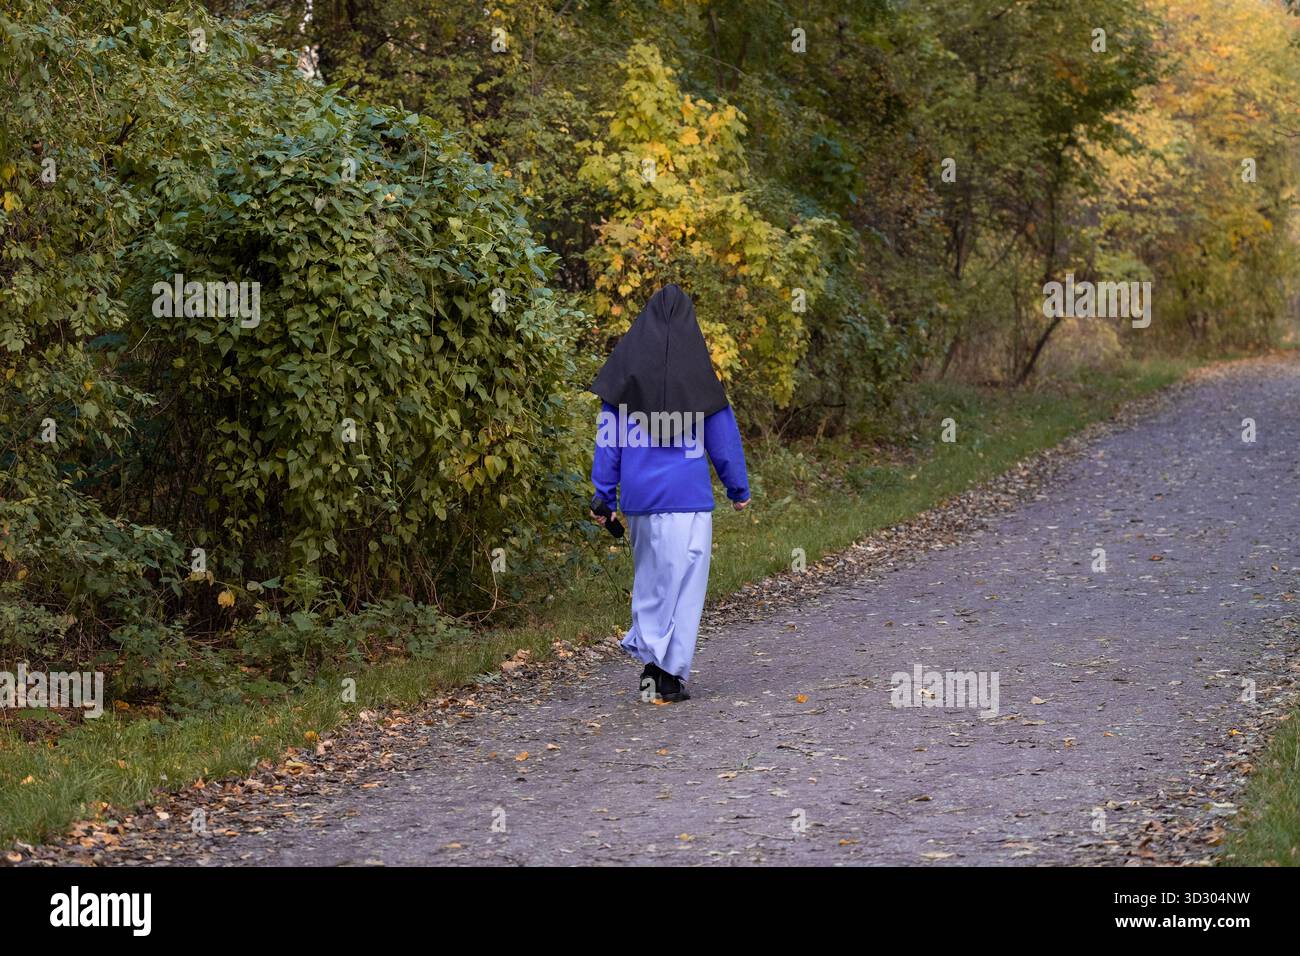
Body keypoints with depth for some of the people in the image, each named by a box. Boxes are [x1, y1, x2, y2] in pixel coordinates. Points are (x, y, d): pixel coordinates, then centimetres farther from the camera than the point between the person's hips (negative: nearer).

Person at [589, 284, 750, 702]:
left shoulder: (627, 362, 3)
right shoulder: (696, 363, -4)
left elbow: (608, 433, 3)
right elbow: (722, 431, 2)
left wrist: (603, 495, 7)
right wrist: (738, 488, 12)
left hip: (638, 494, 3)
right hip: (686, 495, -3)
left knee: (649, 577, 18)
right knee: (683, 582, 3)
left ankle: (650, 659, 10)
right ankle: (670, 676, 2)